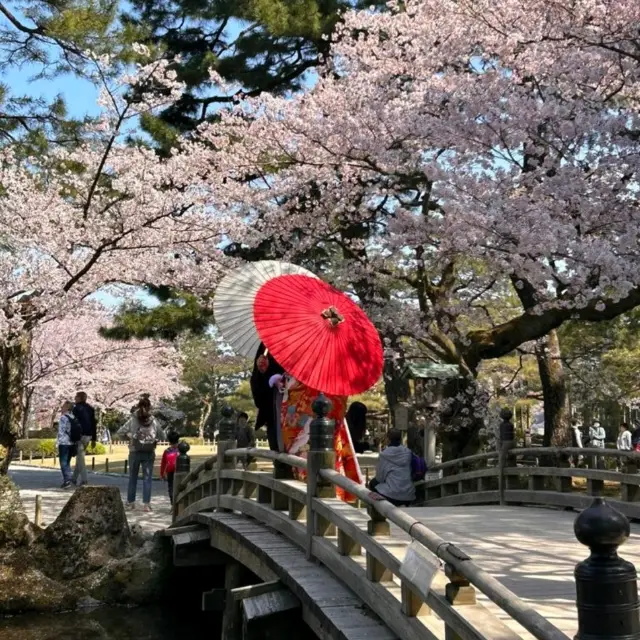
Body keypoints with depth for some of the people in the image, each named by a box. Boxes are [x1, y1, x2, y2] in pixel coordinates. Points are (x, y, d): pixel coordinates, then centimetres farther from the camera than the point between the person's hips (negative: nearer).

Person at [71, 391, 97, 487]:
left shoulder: (76, 408, -8)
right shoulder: (90, 409, 12)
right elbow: (94, 424, 14)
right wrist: (93, 438, 18)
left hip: (79, 435, -7)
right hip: (88, 435, 7)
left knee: (80, 457, -4)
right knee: (80, 456, 17)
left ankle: (84, 478, -10)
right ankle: (75, 478, 23)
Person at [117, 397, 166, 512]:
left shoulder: (132, 420, -6)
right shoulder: (154, 422, -3)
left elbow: (120, 433, -6)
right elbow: (163, 437, 2)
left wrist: (128, 437, 10)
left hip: (135, 452, 0)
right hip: (149, 453, 0)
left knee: (133, 477, 12)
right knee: (147, 478, 5)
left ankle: (130, 502, 18)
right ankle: (147, 504, 2)